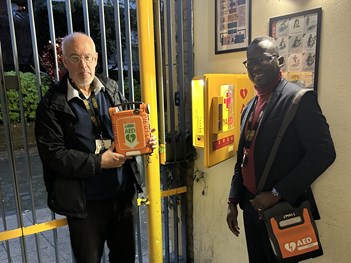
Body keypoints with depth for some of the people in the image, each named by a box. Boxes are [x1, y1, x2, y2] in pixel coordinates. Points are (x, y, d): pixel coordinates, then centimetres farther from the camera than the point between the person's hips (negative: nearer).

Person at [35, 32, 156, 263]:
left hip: (125, 193, 4)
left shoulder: (111, 88, 3)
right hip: (86, 203, -3)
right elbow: (52, 154, -14)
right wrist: (99, 162, -21)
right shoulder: (52, 104, -10)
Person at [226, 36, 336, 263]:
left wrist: (277, 193, -19)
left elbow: (323, 153, -19)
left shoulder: (300, 98, -12)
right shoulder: (250, 106, 10)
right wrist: (233, 200, 11)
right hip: (252, 206, 7)